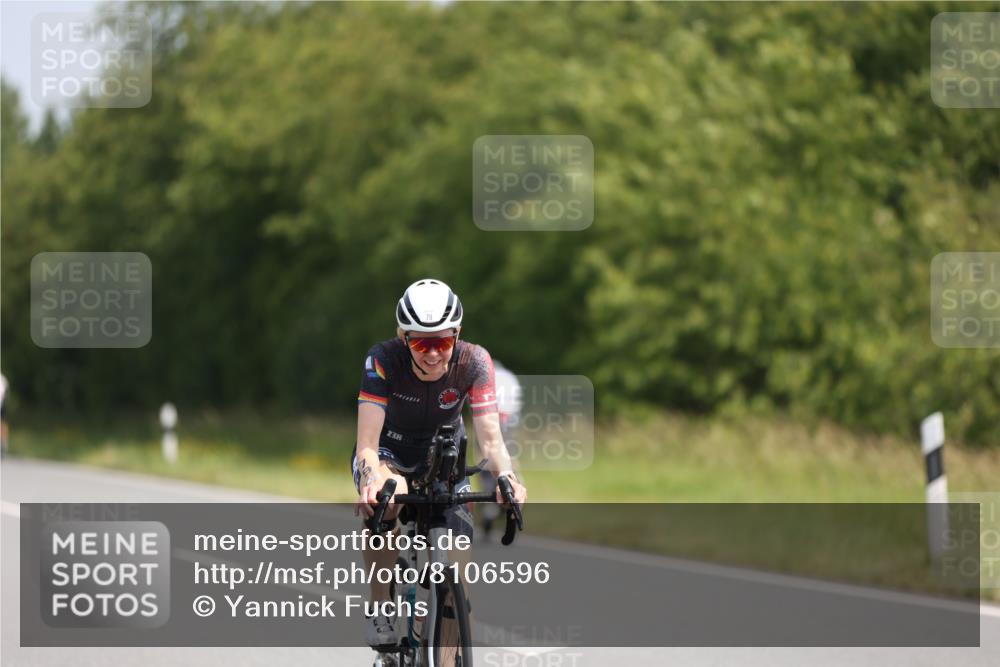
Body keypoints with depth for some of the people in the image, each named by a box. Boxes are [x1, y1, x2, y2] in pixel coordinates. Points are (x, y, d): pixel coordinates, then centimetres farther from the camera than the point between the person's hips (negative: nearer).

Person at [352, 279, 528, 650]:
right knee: (389, 495, -39)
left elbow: (490, 437, -31)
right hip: (389, 452, -2)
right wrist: (372, 480, -58)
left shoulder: (473, 362, -26)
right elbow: (367, 443, -36)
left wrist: (505, 477, -53)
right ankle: (379, 612, -24)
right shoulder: (383, 360, -30)